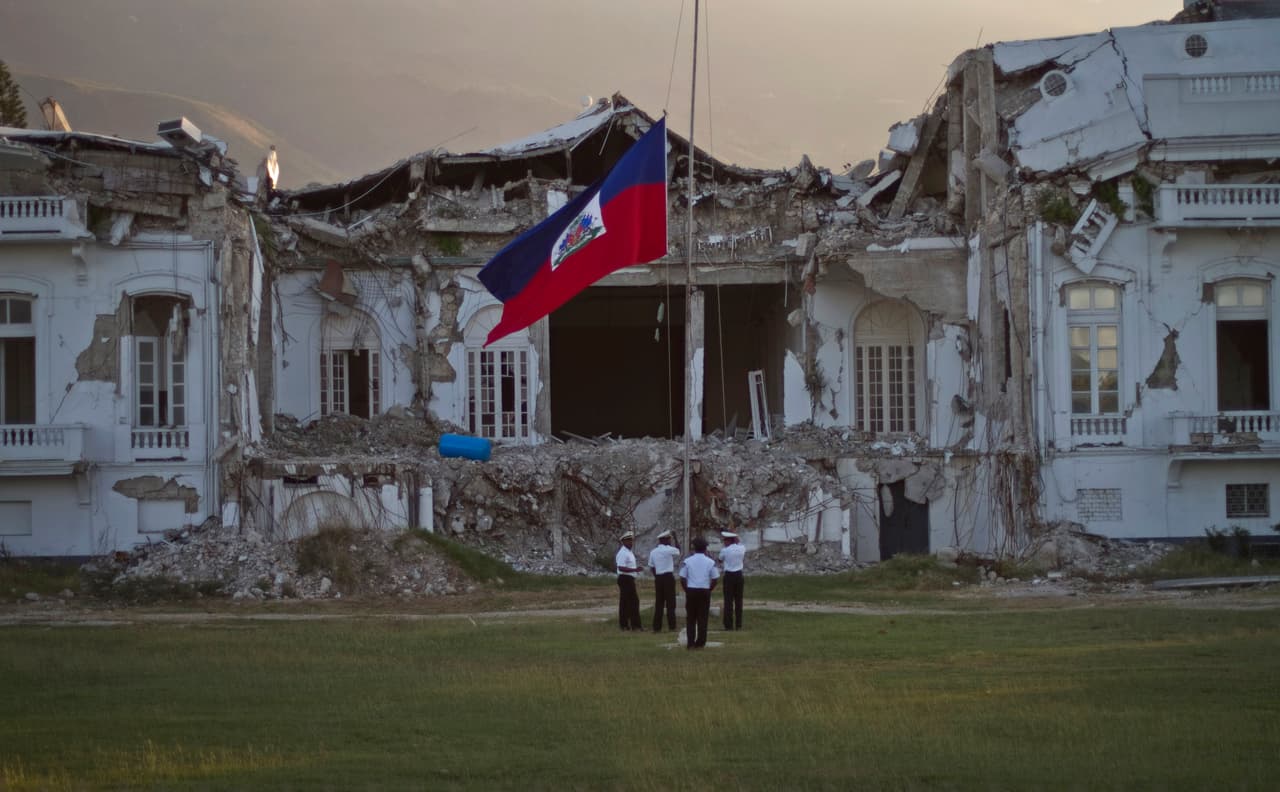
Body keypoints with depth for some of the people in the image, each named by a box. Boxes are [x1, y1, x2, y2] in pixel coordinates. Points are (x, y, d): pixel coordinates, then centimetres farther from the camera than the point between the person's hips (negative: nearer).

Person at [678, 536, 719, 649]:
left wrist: (687, 590, 10)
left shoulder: (687, 561, -1)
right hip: (705, 591, 0)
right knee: (703, 618, 5)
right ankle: (700, 643, 5)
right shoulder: (710, 562, 0)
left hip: (691, 591, 0)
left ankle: (690, 643, 3)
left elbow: (682, 579, -2)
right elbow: (714, 580, -1)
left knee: (690, 618, 7)